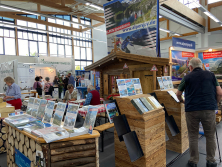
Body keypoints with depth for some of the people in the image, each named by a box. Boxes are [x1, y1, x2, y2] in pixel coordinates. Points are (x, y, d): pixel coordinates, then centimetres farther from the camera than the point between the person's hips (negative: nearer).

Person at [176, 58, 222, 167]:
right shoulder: (211, 75, 9)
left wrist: (182, 101, 33)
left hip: (191, 110, -1)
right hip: (209, 109, 1)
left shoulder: (187, 77, 5)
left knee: (193, 136, 11)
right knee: (210, 136, 16)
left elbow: (178, 94, 13)